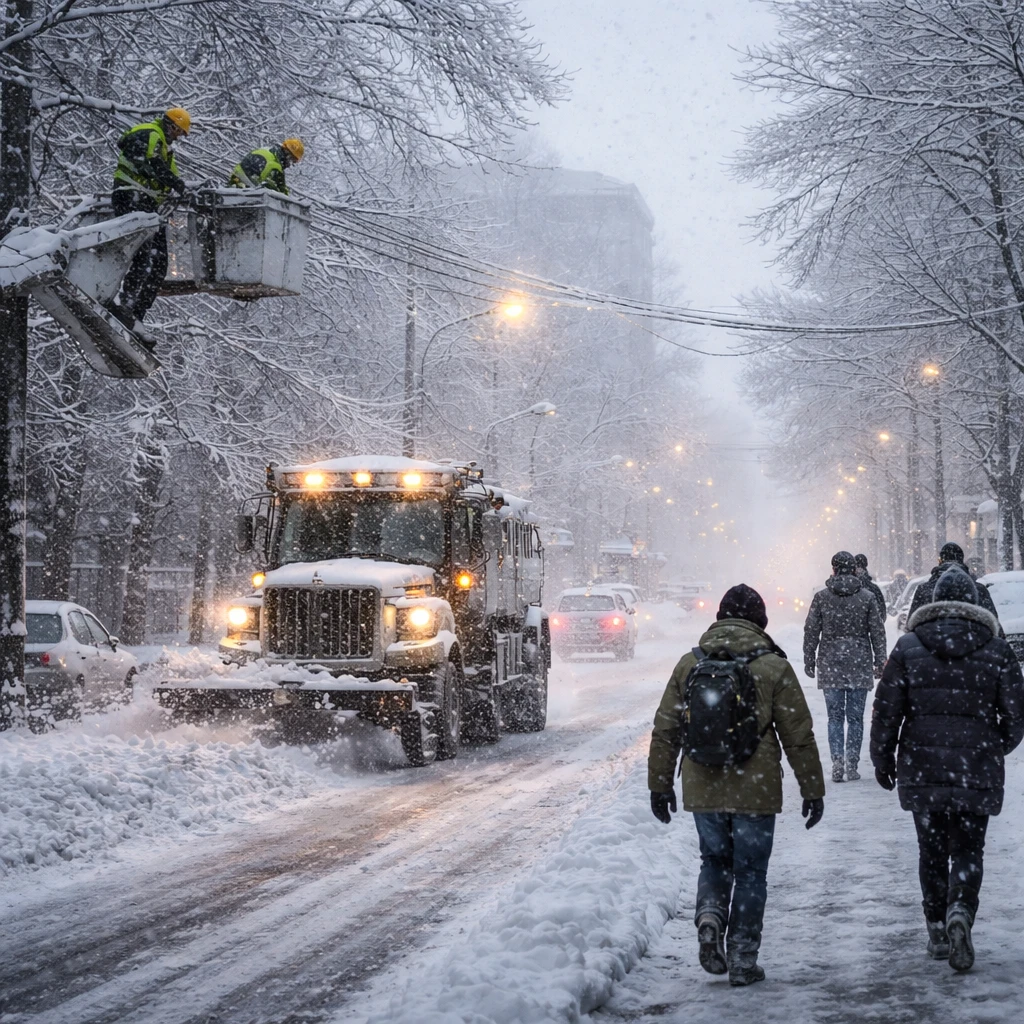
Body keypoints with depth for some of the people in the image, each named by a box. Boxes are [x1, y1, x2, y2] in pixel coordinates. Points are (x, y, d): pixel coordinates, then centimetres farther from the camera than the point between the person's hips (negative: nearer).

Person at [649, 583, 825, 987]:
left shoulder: (689, 664, 4)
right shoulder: (773, 667, -4)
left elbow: (665, 730, 6)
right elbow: (798, 735, -3)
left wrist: (660, 784, 15)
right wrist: (813, 790, 5)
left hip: (703, 788, 2)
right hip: (755, 789, -2)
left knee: (715, 860, 20)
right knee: (750, 872, 8)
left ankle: (709, 915, -7)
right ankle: (742, 960, 8)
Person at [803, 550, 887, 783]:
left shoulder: (821, 597, -1)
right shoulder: (867, 597, -1)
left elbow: (811, 632, 1)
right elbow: (878, 632, 2)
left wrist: (809, 662, 10)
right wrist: (880, 662, 9)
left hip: (830, 665, 0)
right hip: (860, 664, 0)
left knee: (835, 716, 6)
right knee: (855, 717, 7)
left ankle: (837, 761, -9)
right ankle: (852, 765, 4)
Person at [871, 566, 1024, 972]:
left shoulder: (908, 647, -1)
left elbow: (886, 710, -1)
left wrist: (882, 760, 12)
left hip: (922, 771, 1)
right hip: (977, 772, -1)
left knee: (932, 850, 14)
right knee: (967, 850, 5)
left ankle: (938, 930, 16)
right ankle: (960, 912, -20)